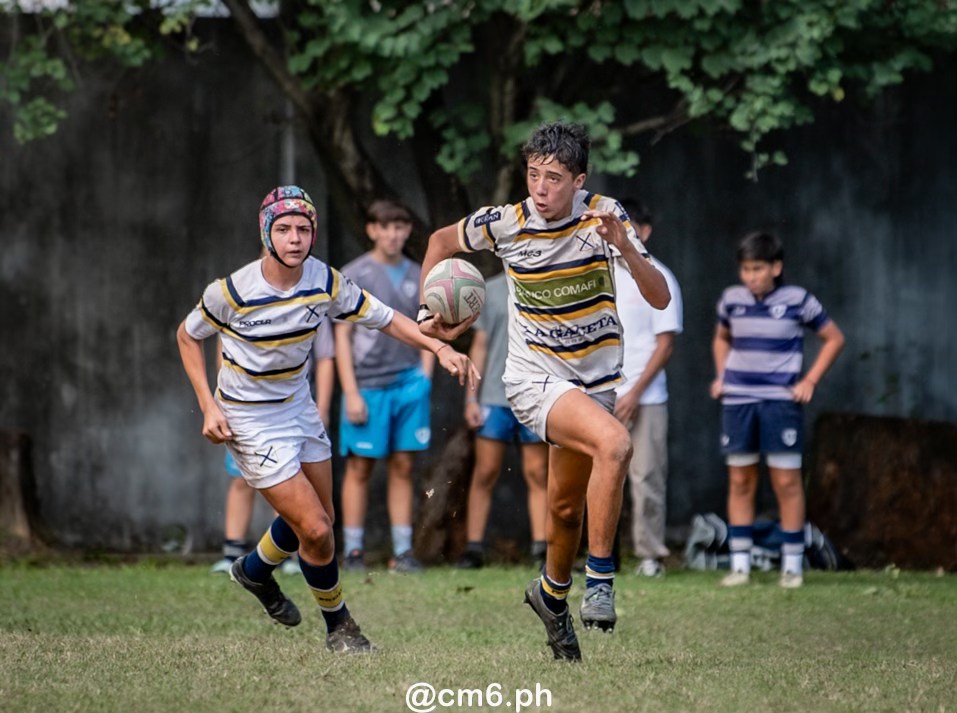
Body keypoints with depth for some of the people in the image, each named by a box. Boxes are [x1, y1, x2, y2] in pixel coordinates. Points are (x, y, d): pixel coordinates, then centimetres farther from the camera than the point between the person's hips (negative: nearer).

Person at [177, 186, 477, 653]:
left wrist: (439, 348, -18)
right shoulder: (233, 292, -23)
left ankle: (255, 570, 47)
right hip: (250, 420, -6)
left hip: (298, 403, 6)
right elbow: (188, 335, -7)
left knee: (318, 518, 17)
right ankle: (338, 625, 12)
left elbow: (383, 318, -3)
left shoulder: (325, 282, -11)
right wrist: (208, 407, -14)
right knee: (315, 529, -11)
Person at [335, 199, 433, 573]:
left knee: (403, 468, 4)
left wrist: (424, 378, 6)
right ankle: (353, 551, 4)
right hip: (368, 384, -3)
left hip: (409, 384, 3)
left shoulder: (417, 276, 12)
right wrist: (351, 393, -8)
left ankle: (403, 551, 6)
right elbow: (342, 336, -2)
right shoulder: (354, 275, 1)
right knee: (360, 468, 0)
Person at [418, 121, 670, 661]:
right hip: (536, 378, -3)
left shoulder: (604, 216, -11)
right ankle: (600, 576, -20)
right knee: (615, 444, -31)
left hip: (596, 378, 3)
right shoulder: (503, 224, -12)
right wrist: (428, 312, 5)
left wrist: (625, 247, -31)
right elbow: (442, 241, 10)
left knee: (567, 507, 12)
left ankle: (552, 595, 41)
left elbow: (660, 299, -15)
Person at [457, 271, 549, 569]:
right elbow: (479, 346, 9)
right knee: (485, 474, 0)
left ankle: (541, 547, 0)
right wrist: (471, 397, 3)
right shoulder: (491, 291, 9)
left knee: (537, 474, -1)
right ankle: (474, 548, 4)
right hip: (495, 397, 0)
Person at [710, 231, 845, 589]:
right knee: (740, 482, 4)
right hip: (737, 401, 3)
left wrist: (810, 381, -1)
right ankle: (739, 564, 9)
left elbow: (834, 338, 6)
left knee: (787, 481, -3)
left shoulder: (798, 301, -4)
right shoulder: (732, 300, 6)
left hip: (780, 401, -3)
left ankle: (792, 565, 4)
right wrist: (721, 375, 12)